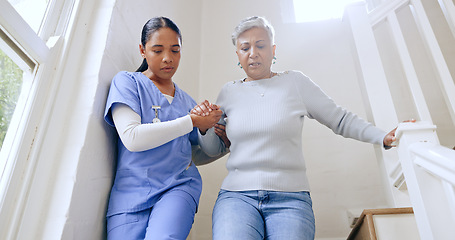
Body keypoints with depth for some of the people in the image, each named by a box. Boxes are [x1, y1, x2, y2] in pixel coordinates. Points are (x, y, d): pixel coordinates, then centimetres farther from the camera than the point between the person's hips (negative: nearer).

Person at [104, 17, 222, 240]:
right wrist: (191, 121, -8)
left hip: (179, 186, 2)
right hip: (132, 191, -1)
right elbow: (132, 138, -12)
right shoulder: (127, 81, 5)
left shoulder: (187, 101, 16)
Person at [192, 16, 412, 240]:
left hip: (290, 197, 0)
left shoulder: (295, 82, 7)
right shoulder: (228, 92, 11)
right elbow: (214, 149, 17)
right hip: (237, 194, 0)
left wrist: (383, 137, -3)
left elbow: (340, 119, 8)